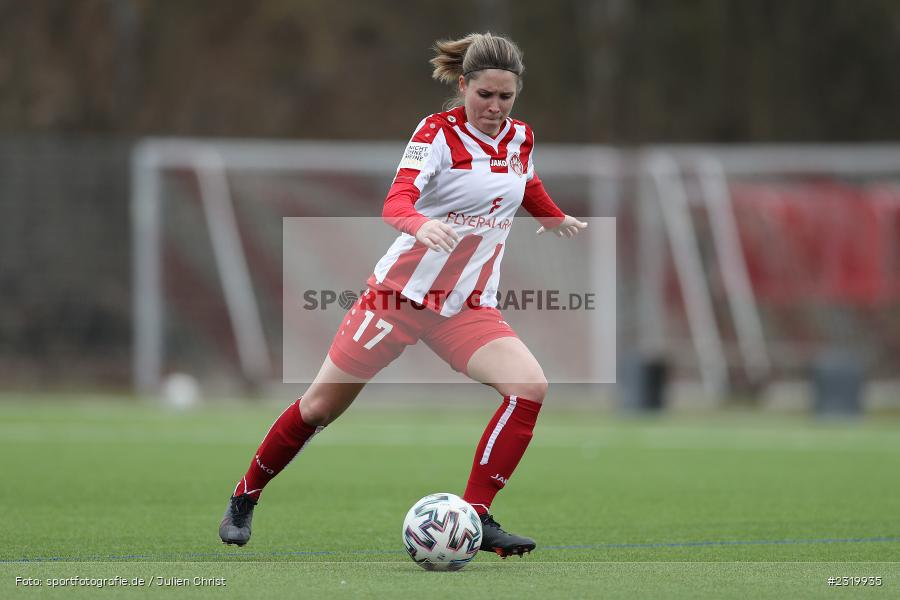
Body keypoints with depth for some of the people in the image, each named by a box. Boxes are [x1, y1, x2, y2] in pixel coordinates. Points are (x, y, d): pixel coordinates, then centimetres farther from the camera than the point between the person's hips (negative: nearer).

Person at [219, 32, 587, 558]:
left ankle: (476, 518, -16)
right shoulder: (438, 133, -15)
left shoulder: (521, 139, 2)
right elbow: (396, 202, -31)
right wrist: (422, 224, -51)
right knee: (322, 405, 5)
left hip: (469, 307, 4)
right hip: (401, 292, -4)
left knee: (531, 387, -21)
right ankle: (245, 498, 28)